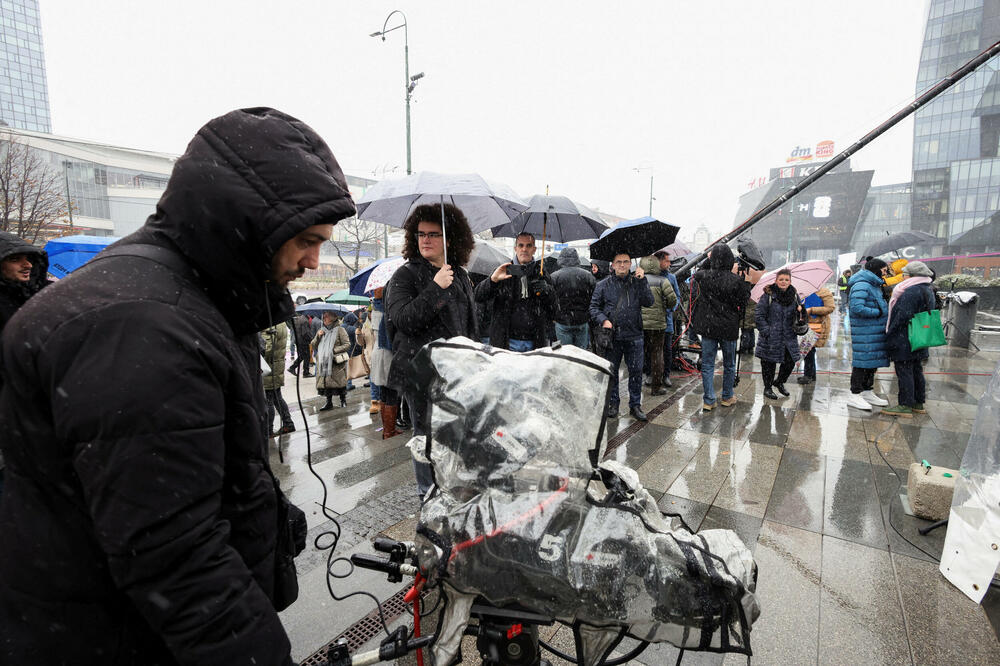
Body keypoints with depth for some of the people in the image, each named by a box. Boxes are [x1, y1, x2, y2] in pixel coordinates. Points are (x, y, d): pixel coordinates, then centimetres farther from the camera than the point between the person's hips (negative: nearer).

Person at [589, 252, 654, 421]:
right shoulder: (604, 285, 4)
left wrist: (642, 280, -14)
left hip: (634, 336, 0)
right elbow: (594, 307, 4)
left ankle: (635, 405, 19)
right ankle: (612, 404, 24)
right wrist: (603, 320, -13)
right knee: (611, 372, 9)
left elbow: (649, 302, -7)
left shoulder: (637, 282, 6)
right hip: (612, 335, 0)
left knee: (636, 371, 5)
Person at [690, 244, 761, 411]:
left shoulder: (701, 276, -8)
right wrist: (747, 283, 4)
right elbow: (743, 302, -5)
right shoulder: (735, 280, -13)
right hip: (728, 328, -1)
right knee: (729, 364, 16)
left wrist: (708, 261, 15)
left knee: (707, 364, 7)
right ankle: (727, 397, 28)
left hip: (707, 327, 1)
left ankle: (708, 401, 8)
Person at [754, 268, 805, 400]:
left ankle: (779, 382, 34)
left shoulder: (794, 296, 8)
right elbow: (759, 316, -7)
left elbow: (799, 316, 17)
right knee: (769, 363, 3)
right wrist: (767, 331, -14)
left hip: (789, 337, 4)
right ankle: (767, 388, 22)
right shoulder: (768, 296, -7)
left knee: (790, 362, 7)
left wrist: (801, 310, -7)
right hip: (770, 338, -4)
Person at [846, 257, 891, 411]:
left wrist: (884, 309, 11)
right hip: (864, 332, -10)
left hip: (875, 331, 10)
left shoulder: (874, 285, 18)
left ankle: (867, 392, 27)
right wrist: (878, 312, -16)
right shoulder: (861, 285, -16)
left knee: (872, 360, 16)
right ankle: (855, 395, 0)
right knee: (862, 361, -7)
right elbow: (857, 308, -25)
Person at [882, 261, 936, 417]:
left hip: (905, 340, -10)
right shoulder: (928, 290, 13)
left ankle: (905, 406, 1)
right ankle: (918, 403, 25)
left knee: (904, 371, -4)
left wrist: (890, 336, -13)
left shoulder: (911, 292, -19)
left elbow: (902, 317, -21)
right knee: (916, 371, 16)